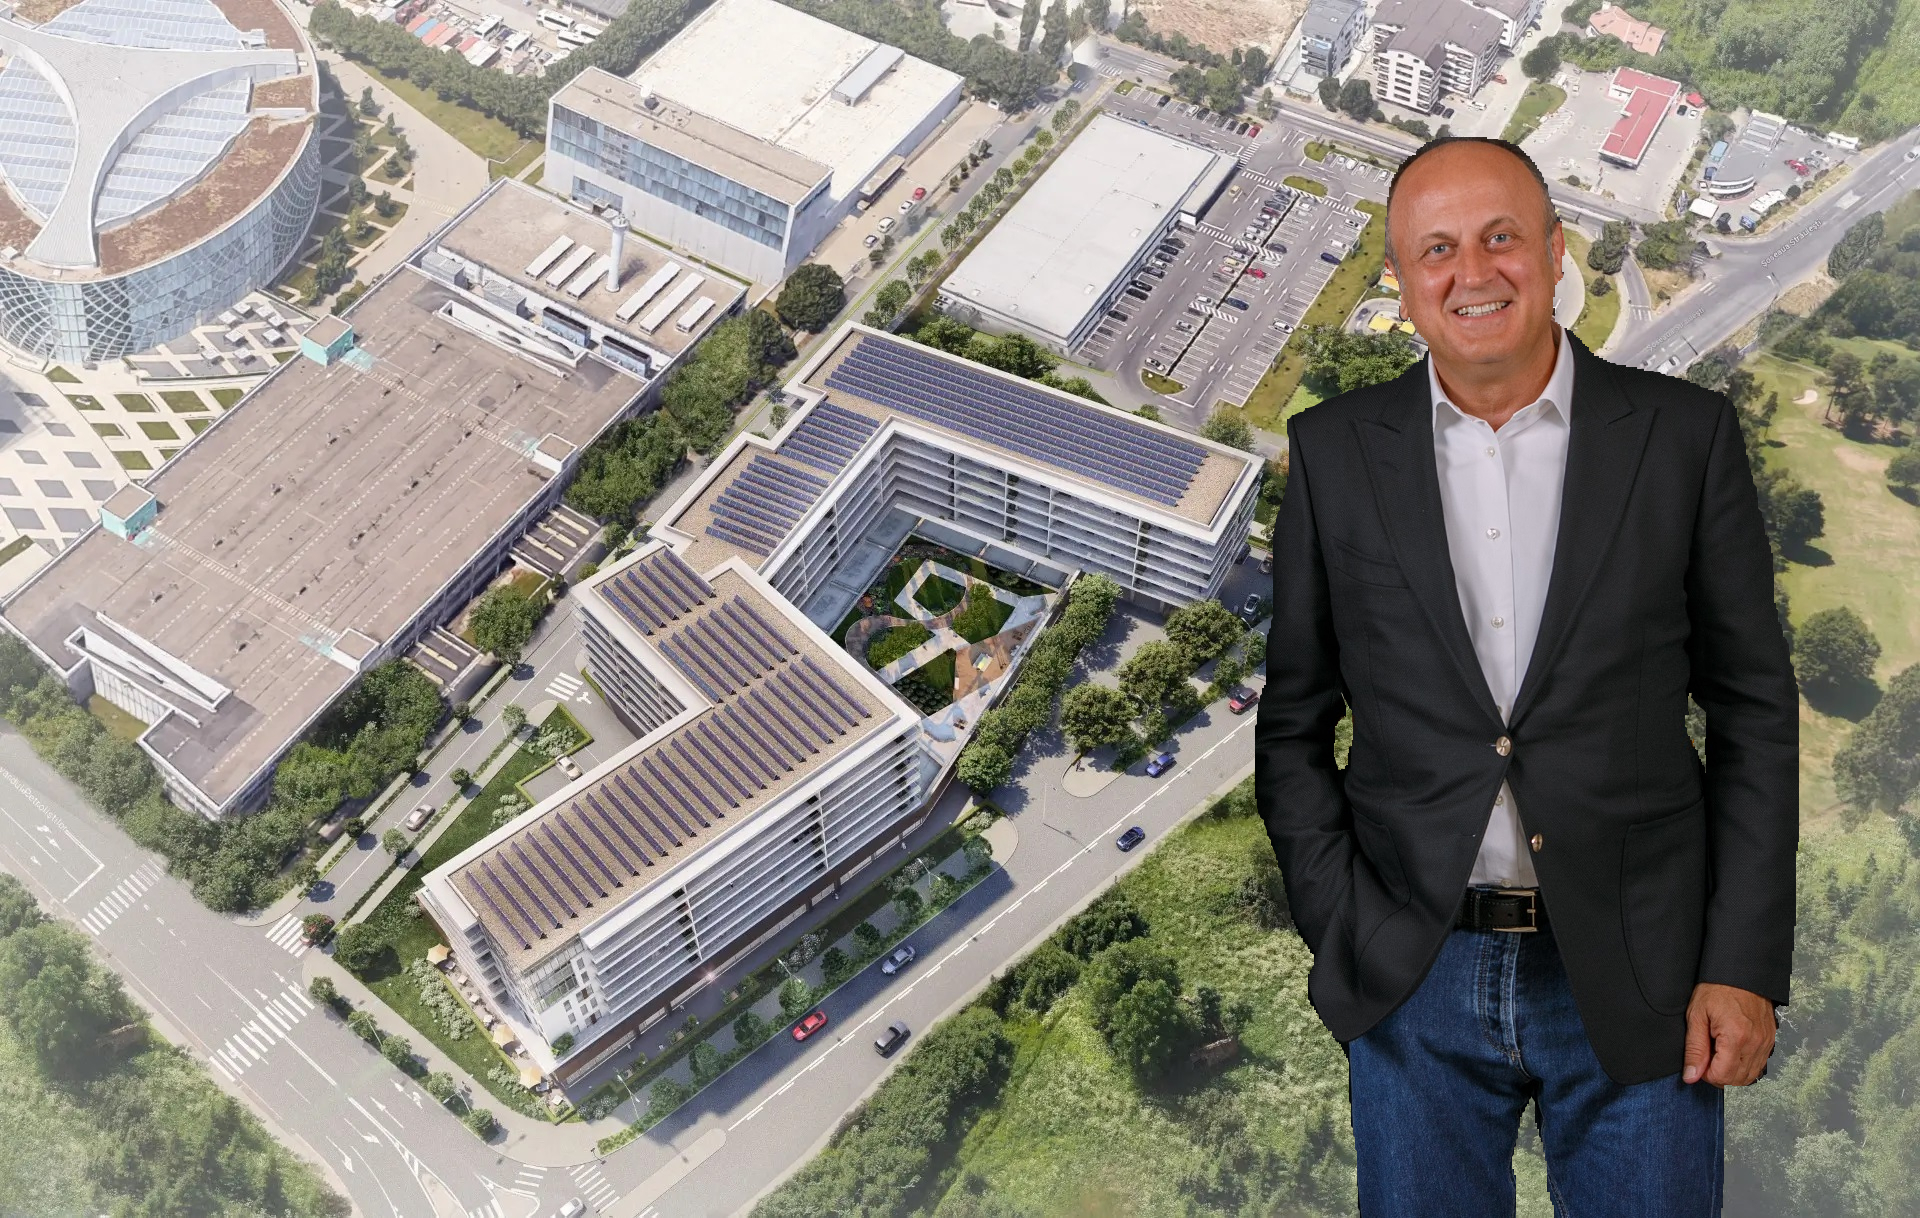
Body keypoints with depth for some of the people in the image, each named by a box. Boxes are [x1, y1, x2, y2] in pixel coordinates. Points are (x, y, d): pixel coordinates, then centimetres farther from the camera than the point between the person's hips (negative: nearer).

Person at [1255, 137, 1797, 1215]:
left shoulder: (1684, 436, -1)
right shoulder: (1336, 454, 0)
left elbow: (1754, 711, 1)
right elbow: (1294, 724, 5)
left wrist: (1745, 966, -4)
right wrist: (1342, 935, -3)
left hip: (1640, 985, 0)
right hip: (1414, 982, 1)